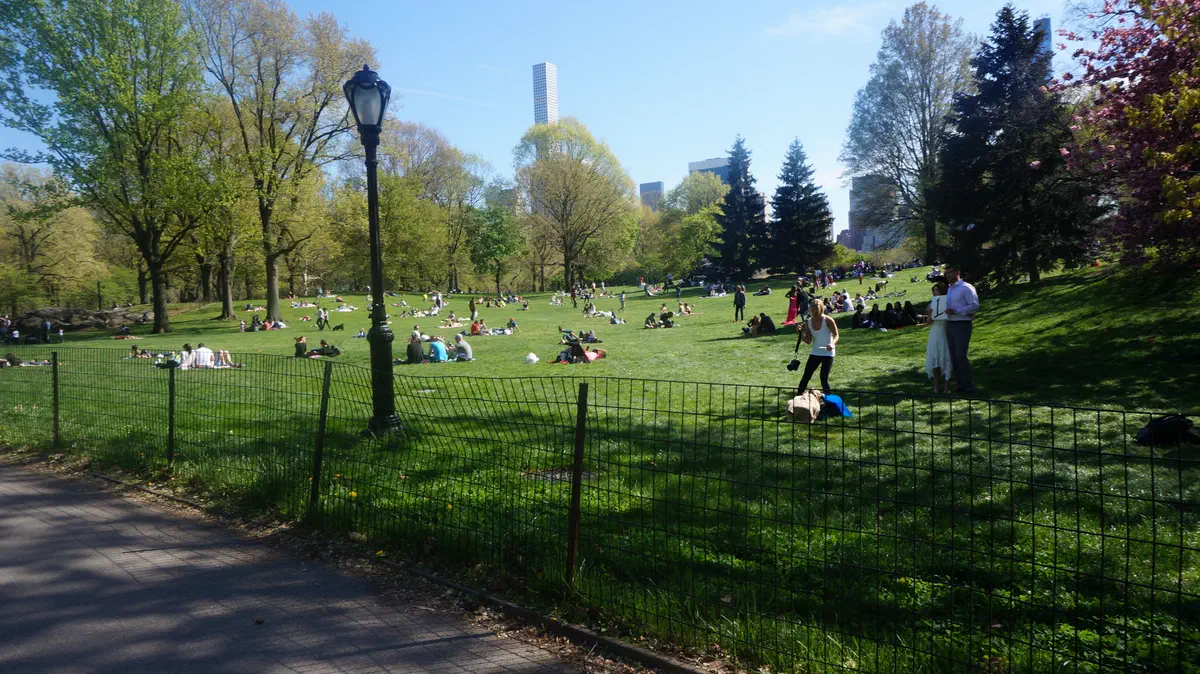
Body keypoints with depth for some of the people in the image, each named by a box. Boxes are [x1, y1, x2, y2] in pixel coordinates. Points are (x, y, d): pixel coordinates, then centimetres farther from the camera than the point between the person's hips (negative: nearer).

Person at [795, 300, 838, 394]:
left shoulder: (828, 321, -14)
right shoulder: (808, 323, -1)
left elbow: (836, 335, -9)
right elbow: (808, 341, 1)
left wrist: (833, 344, -29)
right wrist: (801, 333, -17)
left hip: (828, 353, -4)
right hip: (815, 353, 4)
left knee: (824, 378, -8)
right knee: (806, 376, 5)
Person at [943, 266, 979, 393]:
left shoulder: (966, 288, -7)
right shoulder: (949, 289, 18)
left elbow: (975, 306, -14)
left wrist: (955, 311, -19)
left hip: (962, 325, -8)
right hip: (949, 324, 8)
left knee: (960, 356, -11)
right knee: (953, 357, 7)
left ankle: (969, 386, -4)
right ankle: (960, 384, 13)